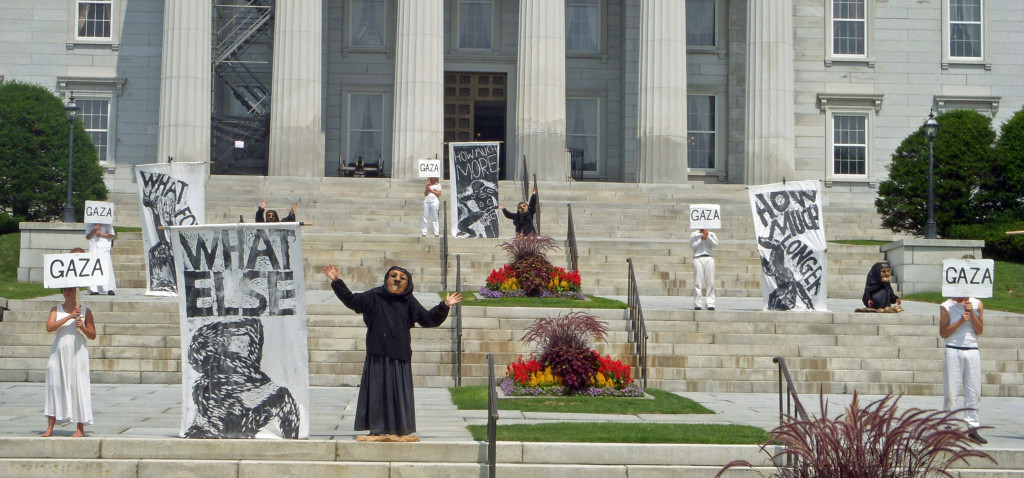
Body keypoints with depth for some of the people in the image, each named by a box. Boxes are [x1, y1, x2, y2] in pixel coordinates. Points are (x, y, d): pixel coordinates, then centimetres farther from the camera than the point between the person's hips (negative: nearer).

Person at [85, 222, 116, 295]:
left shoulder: (107, 223, 5)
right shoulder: (89, 224, 13)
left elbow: (111, 235, 4)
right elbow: (88, 237, 10)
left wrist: (101, 234, -8)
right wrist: (94, 230, -7)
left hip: (104, 248, -2)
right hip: (93, 247, 3)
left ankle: (110, 289, -8)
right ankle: (94, 289, -3)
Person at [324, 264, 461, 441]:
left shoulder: (409, 302, 6)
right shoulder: (374, 296, 5)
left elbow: (427, 319, 4)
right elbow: (351, 300, 2)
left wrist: (444, 306, -6)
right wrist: (336, 282, -6)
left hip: (400, 356, 0)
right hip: (377, 355, 0)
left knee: (399, 392, 2)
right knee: (377, 391, 2)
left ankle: (400, 430, 10)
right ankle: (377, 430, 10)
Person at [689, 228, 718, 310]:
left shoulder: (711, 234, 17)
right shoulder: (694, 234, 14)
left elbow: (715, 243, 0)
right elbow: (692, 246, 0)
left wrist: (707, 235, -8)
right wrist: (701, 239, -8)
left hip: (709, 258, 1)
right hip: (698, 258, -1)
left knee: (710, 282, -5)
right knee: (698, 282, -6)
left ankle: (710, 303, -5)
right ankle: (697, 304, -6)